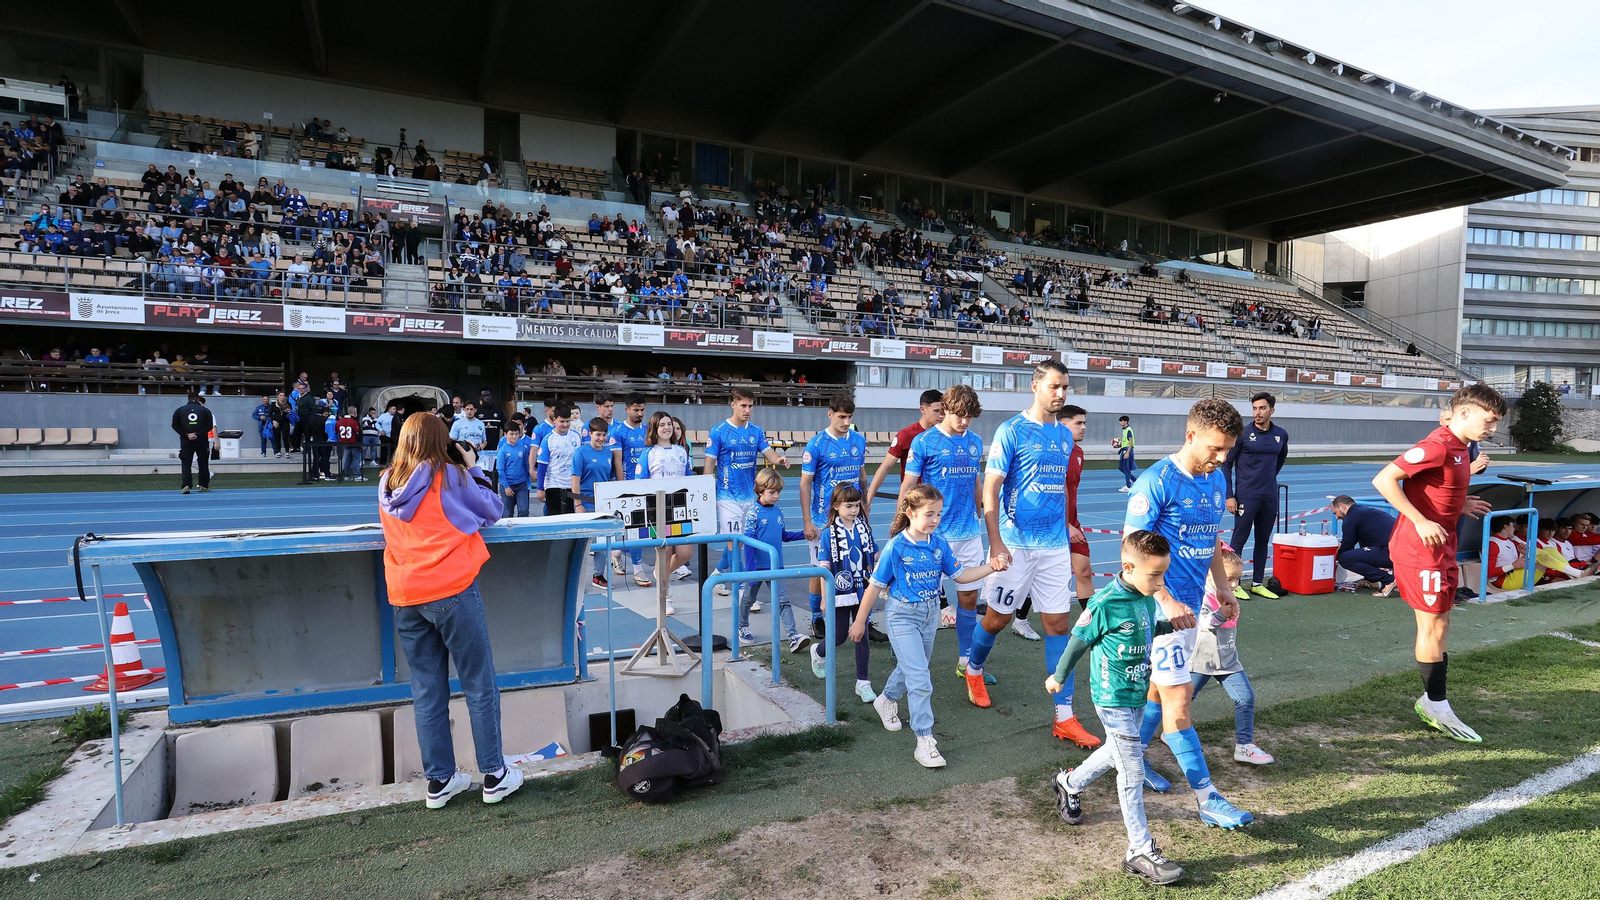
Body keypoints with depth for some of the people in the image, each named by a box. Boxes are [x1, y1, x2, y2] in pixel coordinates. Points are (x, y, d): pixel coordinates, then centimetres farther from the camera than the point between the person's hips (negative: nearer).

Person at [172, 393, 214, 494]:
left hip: (186, 441, 0)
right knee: (203, 463, 11)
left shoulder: (179, 410, 6)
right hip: (202, 441, 0)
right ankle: (204, 485, 13)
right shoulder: (205, 410, 2)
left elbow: (175, 425, 0)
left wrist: (186, 434, -5)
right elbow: (209, 426, -6)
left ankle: (186, 485, -14)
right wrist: (198, 434, -10)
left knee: (186, 464, 1)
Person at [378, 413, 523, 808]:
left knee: (428, 692, 12)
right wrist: (473, 468, 12)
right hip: (452, 591, -5)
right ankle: (494, 776, 11)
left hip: (405, 599, 5)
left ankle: (439, 782, 19)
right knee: (480, 687, 5)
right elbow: (492, 512, 4)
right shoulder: (449, 476, -6)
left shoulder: (386, 483, 9)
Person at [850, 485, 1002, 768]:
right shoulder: (896, 547, -18)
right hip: (902, 615, -6)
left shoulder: (940, 545, -4)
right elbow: (876, 585, -11)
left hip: (930, 614, 6)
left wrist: (991, 567, -11)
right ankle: (925, 742, -4)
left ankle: (887, 701, 52)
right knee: (920, 679, -12)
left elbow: (960, 575, 3)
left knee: (911, 667, 23)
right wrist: (860, 621, -5)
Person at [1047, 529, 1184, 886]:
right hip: (1113, 698, -8)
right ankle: (1141, 851, 6)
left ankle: (1069, 782, 49)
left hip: (1138, 695, 8)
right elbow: (1078, 642, -11)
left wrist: (1173, 625, 2)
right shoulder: (1105, 604, -24)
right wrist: (1059, 677, 1)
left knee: (1117, 751, 25)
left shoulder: (1147, 598, -2)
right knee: (1132, 770, -4)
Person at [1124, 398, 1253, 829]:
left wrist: (1224, 590, 15)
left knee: (1162, 688, 18)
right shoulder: (1156, 482, -17)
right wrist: (1166, 601, -22)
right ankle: (1207, 798, 3)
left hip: (1190, 604, 8)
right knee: (1178, 699, -3)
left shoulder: (1216, 480, 8)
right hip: (1163, 605, -8)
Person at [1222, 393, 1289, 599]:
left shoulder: (1281, 435, 6)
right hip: (1246, 496, -5)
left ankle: (1257, 584, 22)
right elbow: (1226, 464, -5)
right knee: (1239, 539, 0)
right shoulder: (1243, 434, -8)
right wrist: (1229, 496, -10)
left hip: (1270, 497, 5)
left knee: (1263, 541, 11)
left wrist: (1270, 476, 18)